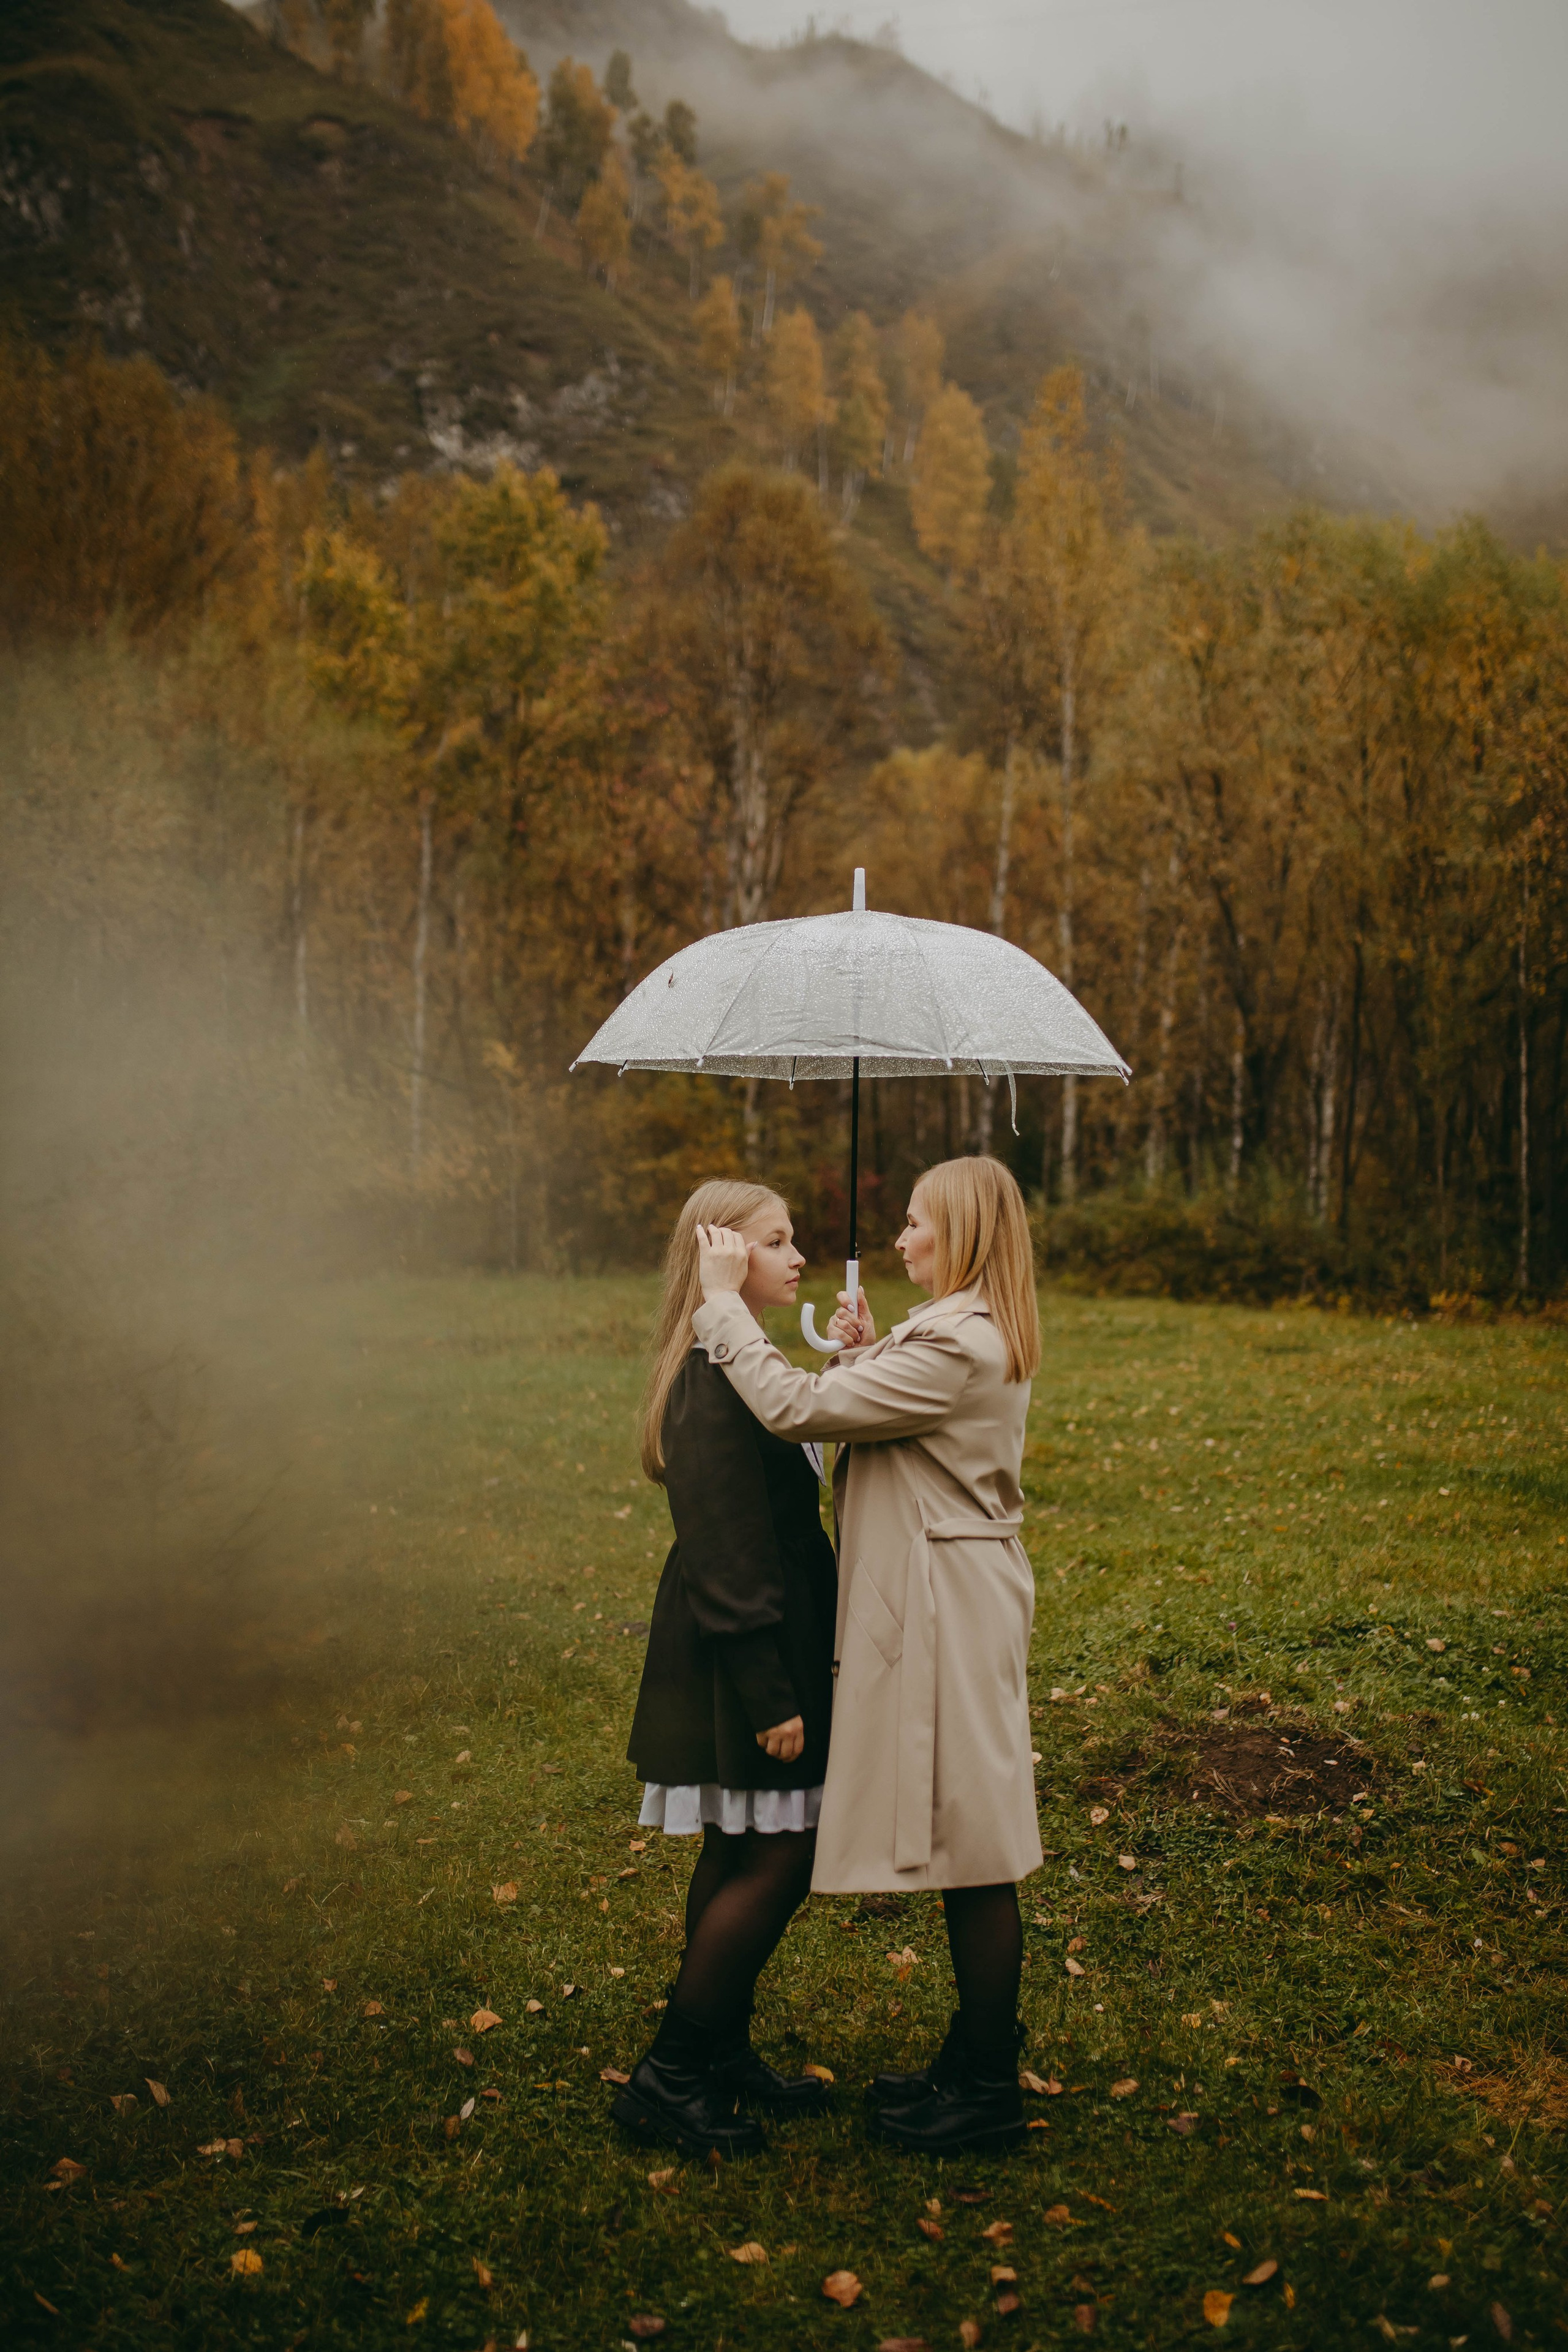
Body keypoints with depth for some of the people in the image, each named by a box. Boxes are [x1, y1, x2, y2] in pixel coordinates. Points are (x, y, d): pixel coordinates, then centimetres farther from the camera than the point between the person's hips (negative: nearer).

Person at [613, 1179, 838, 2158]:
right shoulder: (715, 1381, -20)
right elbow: (727, 1553, -23)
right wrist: (769, 1696, -22)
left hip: (771, 1648, 10)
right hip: (739, 1661, -10)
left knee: (741, 1856, 15)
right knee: (777, 1860, -5)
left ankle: (722, 2052, 26)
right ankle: (668, 2073, 4)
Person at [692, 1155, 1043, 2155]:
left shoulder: (957, 1348, -21)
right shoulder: (976, 1335, 13)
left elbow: (796, 1405, -23)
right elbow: (890, 1413, 18)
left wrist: (724, 1302, -15)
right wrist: (867, 1351, 3)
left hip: (953, 1610, -11)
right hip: (942, 1605, 11)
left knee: (975, 1849, -1)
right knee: (965, 1845, 17)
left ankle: (988, 2090, 10)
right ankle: (974, 2062, 28)